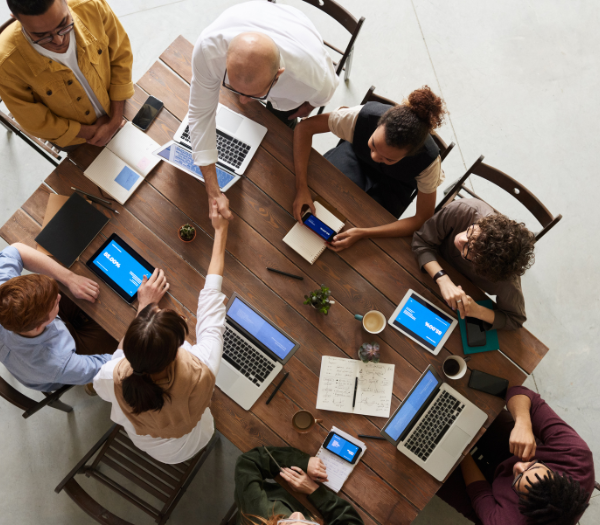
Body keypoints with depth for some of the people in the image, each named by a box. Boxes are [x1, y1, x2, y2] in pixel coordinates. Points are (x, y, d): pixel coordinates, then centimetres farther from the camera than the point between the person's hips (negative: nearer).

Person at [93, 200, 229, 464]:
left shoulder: (113, 378, -41)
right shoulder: (200, 372, -45)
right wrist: (220, 232, -17)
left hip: (140, 441, 1)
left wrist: (144, 307, -13)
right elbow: (211, 303, -30)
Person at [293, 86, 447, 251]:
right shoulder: (363, 116, -39)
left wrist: (363, 233, -39)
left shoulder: (428, 160, -38)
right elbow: (305, 127, -29)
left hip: (394, 184, -1)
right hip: (357, 156, 1)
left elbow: (423, 220, -29)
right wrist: (301, 188, -40)